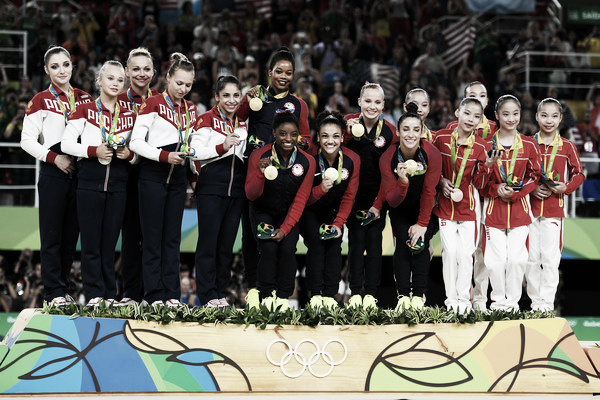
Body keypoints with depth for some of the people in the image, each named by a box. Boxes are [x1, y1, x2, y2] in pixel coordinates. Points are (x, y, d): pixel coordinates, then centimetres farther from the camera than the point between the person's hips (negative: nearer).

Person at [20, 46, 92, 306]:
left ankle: (64, 288, 15)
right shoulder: (41, 101, 1)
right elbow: (27, 140, -2)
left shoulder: (84, 98, 13)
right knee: (52, 234, -3)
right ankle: (55, 292, 1)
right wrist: (53, 157, -13)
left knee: (71, 234, 7)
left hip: (81, 171, 4)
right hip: (53, 173, -4)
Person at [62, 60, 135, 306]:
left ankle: (109, 295, 9)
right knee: (91, 240, -4)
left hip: (118, 183, 3)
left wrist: (129, 154, -4)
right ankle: (94, 295, 0)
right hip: (90, 181, -3)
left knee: (110, 240, 4)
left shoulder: (129, 115, 13)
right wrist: (94, 151, -15)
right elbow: (66, 143, -2)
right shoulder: (85, 110, 3)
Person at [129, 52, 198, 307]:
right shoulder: (153, 104, -4)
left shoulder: (190, 109, 14)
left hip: (178, 177, 5)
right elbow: (136, 142, -9)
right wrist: (164, 156, -19)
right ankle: (153, 295, -1)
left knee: (173, 237, 5)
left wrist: (189, 154, 3)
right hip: (153, 177, -5)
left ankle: (172, 294, 7)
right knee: (153, 237, -3)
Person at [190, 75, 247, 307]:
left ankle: (221, 292, 11)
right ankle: (208, 295, -3)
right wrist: (222, 147, -19)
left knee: (227, 243, 6)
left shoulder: (242, 124, 18)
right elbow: (195, 152, -10)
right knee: (209, 240, -7)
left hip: (236, 188, 6)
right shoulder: (207, 120, 0)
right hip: (211, 186, -6)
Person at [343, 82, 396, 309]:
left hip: (377, 195, 0)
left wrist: (379, 204, -11)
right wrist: (349, 132, -27)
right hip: (353, 193, 1)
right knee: (356, 240, -4)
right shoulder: (349, 122, -4)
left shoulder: (389, 131, -7)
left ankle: (371, 293, 3)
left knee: (374, 241, -3)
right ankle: (356, 292, 1)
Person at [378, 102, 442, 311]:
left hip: (425, 209, -1)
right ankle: (403, 296, -10)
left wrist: (422, 224, -12)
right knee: (402, 245, -13)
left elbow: (429, 192, -17)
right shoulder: (388, 158, -24)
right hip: (400, 210, 1)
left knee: (420, 244, -13)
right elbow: (392, 201, -24)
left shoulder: (432, 154, -26)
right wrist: (402, 182, -44)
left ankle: (419, 296, -6)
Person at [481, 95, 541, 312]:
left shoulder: (528, 145, 5)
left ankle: (513, 300, 11)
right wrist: (496, 189, -13)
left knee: (516, 257, -4)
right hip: (493, 207, -1)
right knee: (496, 259, -4)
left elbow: (535, 176, 5)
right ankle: (498, 300, 13)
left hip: (519, 207, 1)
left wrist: (515, 193, -8)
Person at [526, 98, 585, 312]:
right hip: (530, 207, 1)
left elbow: (579, 174, 9)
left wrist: (565, 187, -9)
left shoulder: (567, 146, 3)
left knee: (550, 258, -4)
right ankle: (535, 300, 13)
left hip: (554, 209, -1)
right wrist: (531, 189, -9)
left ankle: (547, 302, 3)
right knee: (531, 257, 3)